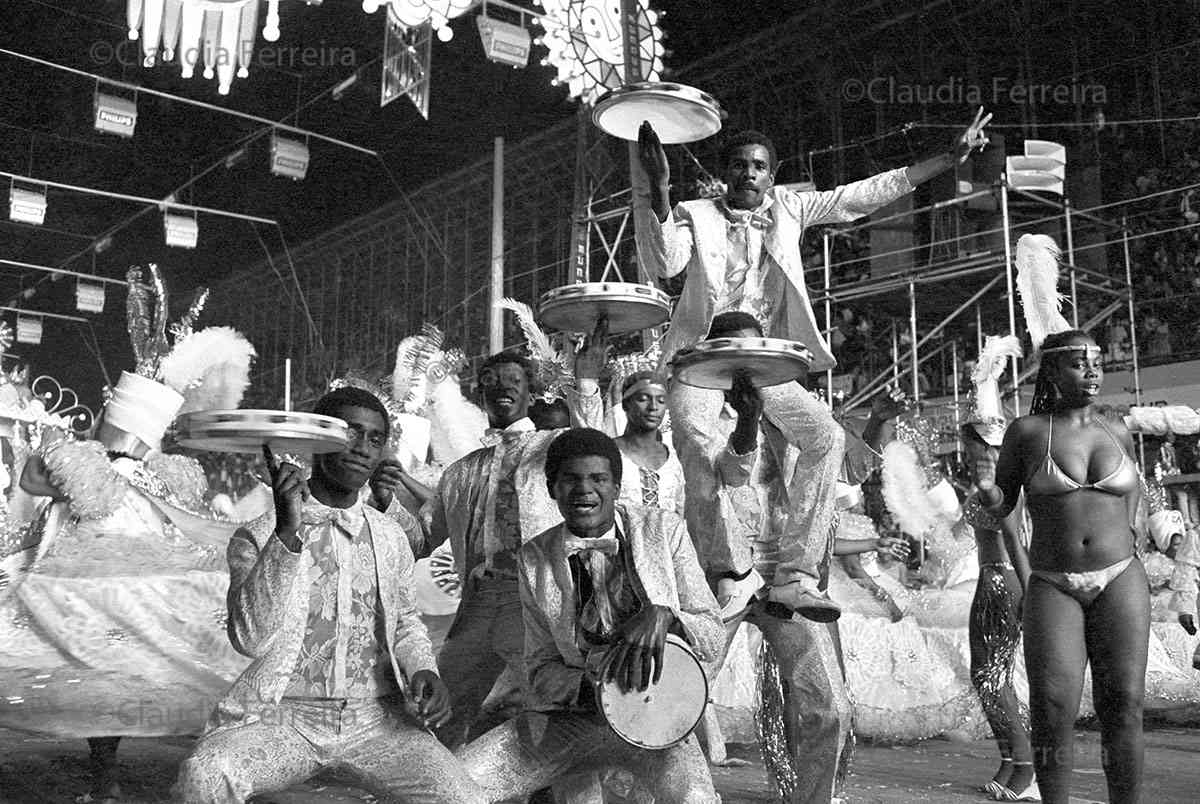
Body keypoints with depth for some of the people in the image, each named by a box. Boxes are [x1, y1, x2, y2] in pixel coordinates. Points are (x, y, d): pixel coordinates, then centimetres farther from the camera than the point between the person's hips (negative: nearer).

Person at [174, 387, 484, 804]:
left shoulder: (390, 537, 8)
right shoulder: (258, 537, -3)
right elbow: (250, 638, -18)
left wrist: (423, 671, 1)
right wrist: (287, 535, -27)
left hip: (376, 717, 3)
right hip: (284, 717, -2)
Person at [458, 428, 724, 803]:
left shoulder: (664, 530, -1)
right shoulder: (535, 557, 2)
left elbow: (712, 638, -1)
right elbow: (541, 671, 3)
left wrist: (662, 616, -22)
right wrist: (590, 685, -19)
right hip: (566, 715, 2)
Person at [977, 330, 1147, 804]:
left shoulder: (1117, 433, 7)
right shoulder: (1027, 431, -1)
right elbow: (1000, 506, 4)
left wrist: (1117, 545, 15)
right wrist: (986, 486, -17)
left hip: (1120, 581, 2)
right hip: (1053, 587, -2)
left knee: (1124, 706, -2)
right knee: (1053, 709, -11)